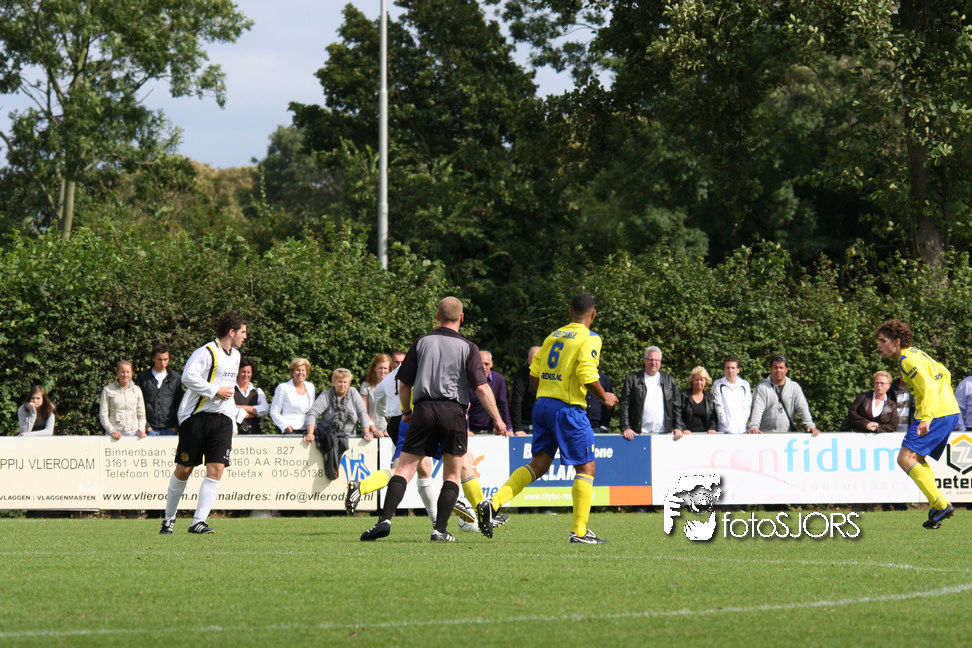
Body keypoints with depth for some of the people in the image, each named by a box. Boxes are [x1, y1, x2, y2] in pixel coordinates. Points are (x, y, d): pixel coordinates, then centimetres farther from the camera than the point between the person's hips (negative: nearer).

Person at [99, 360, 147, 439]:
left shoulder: (136, 390, 13)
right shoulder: (108, 390, 6)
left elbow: (141, 415, 17)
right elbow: (103, 415, 5)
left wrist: (141, 430, 1)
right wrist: (112, 431, -7)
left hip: (133, 433, 2)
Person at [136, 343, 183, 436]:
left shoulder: (175, 377, 11)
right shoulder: (143, 377, 7)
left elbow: (179, 404, 12)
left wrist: (176, 426, 2)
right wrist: (146, 426, -5)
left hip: (170, 428, 1)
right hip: (150, 428, -1)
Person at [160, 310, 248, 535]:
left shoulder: (235, 355, 18)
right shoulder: (207, 352, -10)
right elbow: (188, 377, -23)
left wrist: (233, 425, 26)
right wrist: (215, 391, -19)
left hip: (222, 418, 6)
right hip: (197, 415, -6)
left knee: (216, 470, -9)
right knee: (183, 469, 1)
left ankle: (198, 522, -10)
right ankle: (169, 518, 19)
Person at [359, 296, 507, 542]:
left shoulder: (422, 342, 9)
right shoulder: (468, 347, 2)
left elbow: (404, 385, 10)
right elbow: (482, 387, -5)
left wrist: (406, 412, 26)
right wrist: (497, 419, 1)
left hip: (424, 409, 1)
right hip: (454, 411, -1)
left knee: (405, 468, 2)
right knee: (452, 475, 10)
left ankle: (385, 519, -15)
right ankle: (440, 529, 0)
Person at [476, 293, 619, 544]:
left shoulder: (553, 336, 14)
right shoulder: (589, 339, -6)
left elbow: (534, 373, 14)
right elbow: (587, 375, -17)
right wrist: (604, 397, -1)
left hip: (542, 404, 7)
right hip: (568, 408, -7)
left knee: (538, 465, 11)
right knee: (586, 467, 3)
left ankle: (492, 503, -5)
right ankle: (579, 531, 0)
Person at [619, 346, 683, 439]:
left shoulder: (670, 381, 15)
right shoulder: (632, 379, 8)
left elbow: (677, 407, 15)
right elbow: (624, 406, 3)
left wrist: (678, 428, 3)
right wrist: (626, 428, -8)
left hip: (664, 434, 2)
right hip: (640, 434, -2)